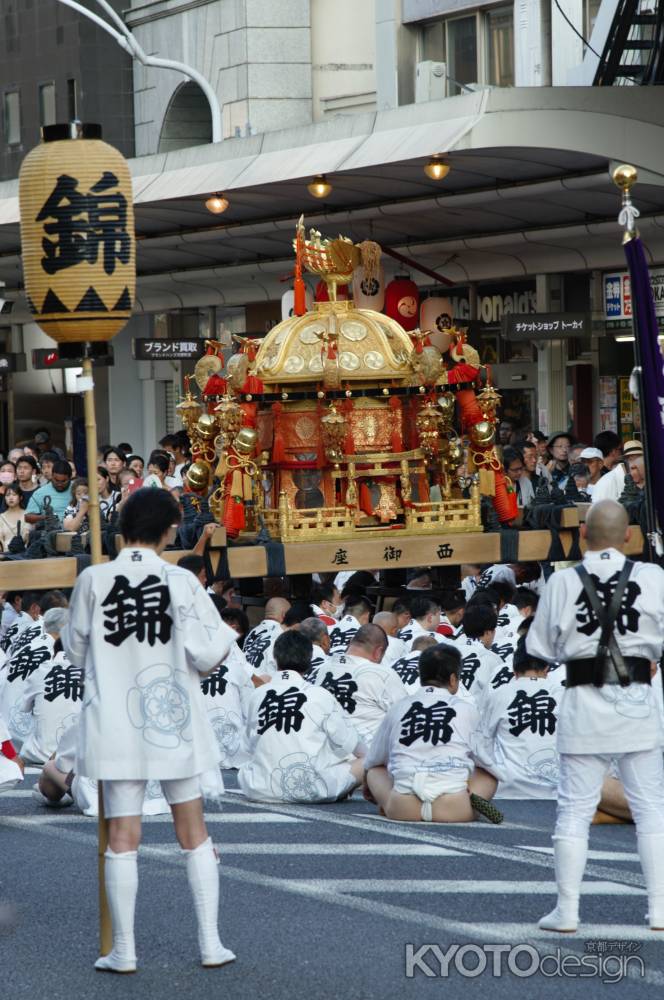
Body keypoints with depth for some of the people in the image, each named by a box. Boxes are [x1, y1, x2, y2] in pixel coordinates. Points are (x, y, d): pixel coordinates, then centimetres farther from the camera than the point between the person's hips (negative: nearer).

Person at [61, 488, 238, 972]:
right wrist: (225, 635, 11)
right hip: (175, 721, 0)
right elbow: (207, 654, -10)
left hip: (115, 726, 0)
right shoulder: (181, 581, -9)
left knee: (123, 836, 5)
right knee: (194, 832, 12)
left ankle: (124, 950, 7)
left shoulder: (93, 580, -5)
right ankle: (211, 944, 13)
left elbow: (76, 652, 6)